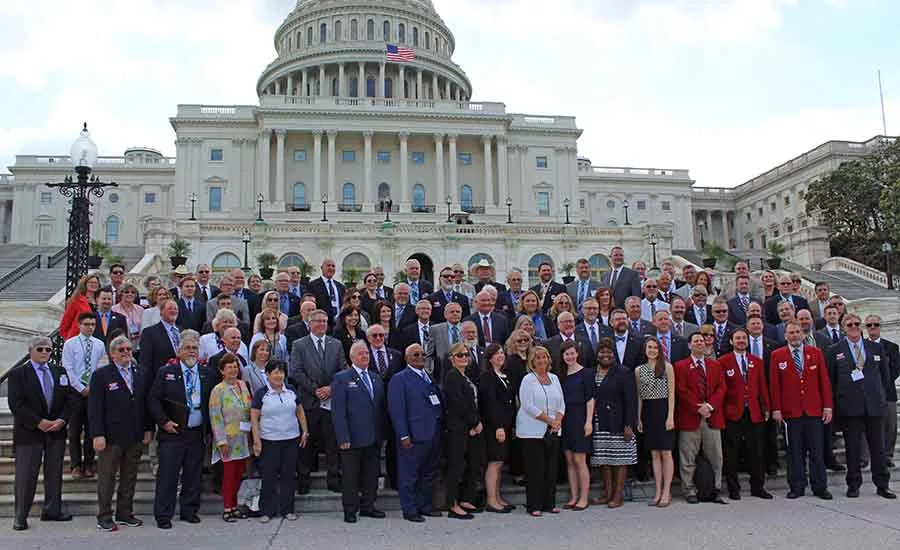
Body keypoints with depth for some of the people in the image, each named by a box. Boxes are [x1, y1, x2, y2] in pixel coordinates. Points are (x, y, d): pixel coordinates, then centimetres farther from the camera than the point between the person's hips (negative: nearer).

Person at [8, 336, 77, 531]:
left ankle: (52, 510, 21)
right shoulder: (17, 374, -2)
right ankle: (20, 516, 10)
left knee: (54, 472, 10)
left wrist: (62, 420, -9)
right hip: (29, 432, -4)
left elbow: (71, 399, 7)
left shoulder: (60, 372, 10)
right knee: (26, 475, 0)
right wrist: (38, 422, -17)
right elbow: (16, 405, -10)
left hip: (56, 430, 4)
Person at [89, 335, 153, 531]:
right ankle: (104, 517, 13)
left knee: (130, 478, 11)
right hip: (111, 436, -5)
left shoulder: (139, 374, 11)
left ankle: (125, 514, 21)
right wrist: (97, 434, -15)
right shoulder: (101, 375, -4)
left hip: (135, 437, 5)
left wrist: (148, 429, 8)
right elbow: (95, 407, -9)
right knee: (106, 477, 4)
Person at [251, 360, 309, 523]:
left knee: (289, 475, 7)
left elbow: (300, 412, 13)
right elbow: (254, 418, -4)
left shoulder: (291, 391, 6)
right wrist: (256, 440, -10)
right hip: (269, 441, -3)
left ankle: (287, 509, 18)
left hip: (291, 440, 3)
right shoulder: (261, 394, -4)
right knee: (268, 476, 2)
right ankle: (267, 511, 14)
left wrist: (305, 431, 9)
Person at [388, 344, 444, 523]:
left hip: (434, 434, 7)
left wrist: (441, 428, 10)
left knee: (428, 473, 15)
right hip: (414, 435, -7)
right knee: (409, 474, 1)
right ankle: (409, 510, 11)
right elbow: (397, 409, -11)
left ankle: (424, 506, 27)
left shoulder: (430, 377, 16)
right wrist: (404, 436, -16)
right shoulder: (399, 379, -5)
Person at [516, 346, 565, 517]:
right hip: (533, 431, -5)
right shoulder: (528, 380, -6)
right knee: (535, 469, -2)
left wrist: (558, 421, -6)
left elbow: (561, 403, 12)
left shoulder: (554, 378, 12)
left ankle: (549, 503, 18)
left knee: (551, 468, 7)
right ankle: (534, 506, 6)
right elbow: (528, 406, -14)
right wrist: (549, 420, -14)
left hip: (553, 432, 6)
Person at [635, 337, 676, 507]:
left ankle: (667, 492, 5)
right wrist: (639, 418, 7)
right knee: (654, 454, 7)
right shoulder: (639, 370, 9)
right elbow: (639, 396, 11)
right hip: (648, 412, 4)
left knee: (666, 453, -1)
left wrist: (670, 416, -11)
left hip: (663, 410, -4)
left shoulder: (667, 367, -1)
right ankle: (658, 491, 13)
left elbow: (671, 394, -4)